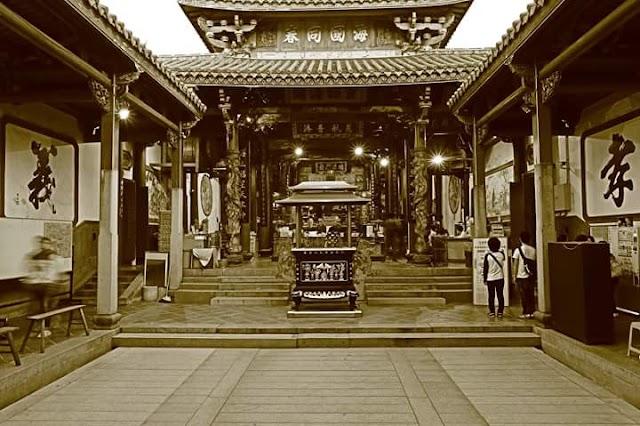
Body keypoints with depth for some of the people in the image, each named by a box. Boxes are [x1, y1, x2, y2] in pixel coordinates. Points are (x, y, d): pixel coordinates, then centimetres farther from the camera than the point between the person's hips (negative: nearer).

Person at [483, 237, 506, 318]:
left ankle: (492, 312, 8)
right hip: (500, 278, 2)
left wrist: (485, 279, 2)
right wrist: (500, 250, 23)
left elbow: (485, 268, -6)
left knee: (491, 296, 6)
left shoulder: (487, 255, -12)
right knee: (500, 295, 8)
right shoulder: (501, 254, -6)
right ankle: (500, 312, 11)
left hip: (490, 279, -2)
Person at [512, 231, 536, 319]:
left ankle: (526, 313, 6)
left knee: (524, 296, 3)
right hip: (531, 276, 3)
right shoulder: (533, 250, 2)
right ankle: (531, 312, 11)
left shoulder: (518, 250, -8)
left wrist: (514, 276, 1)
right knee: (531, 295, 10)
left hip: (521, 276, -3)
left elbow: (515, 264, -6)